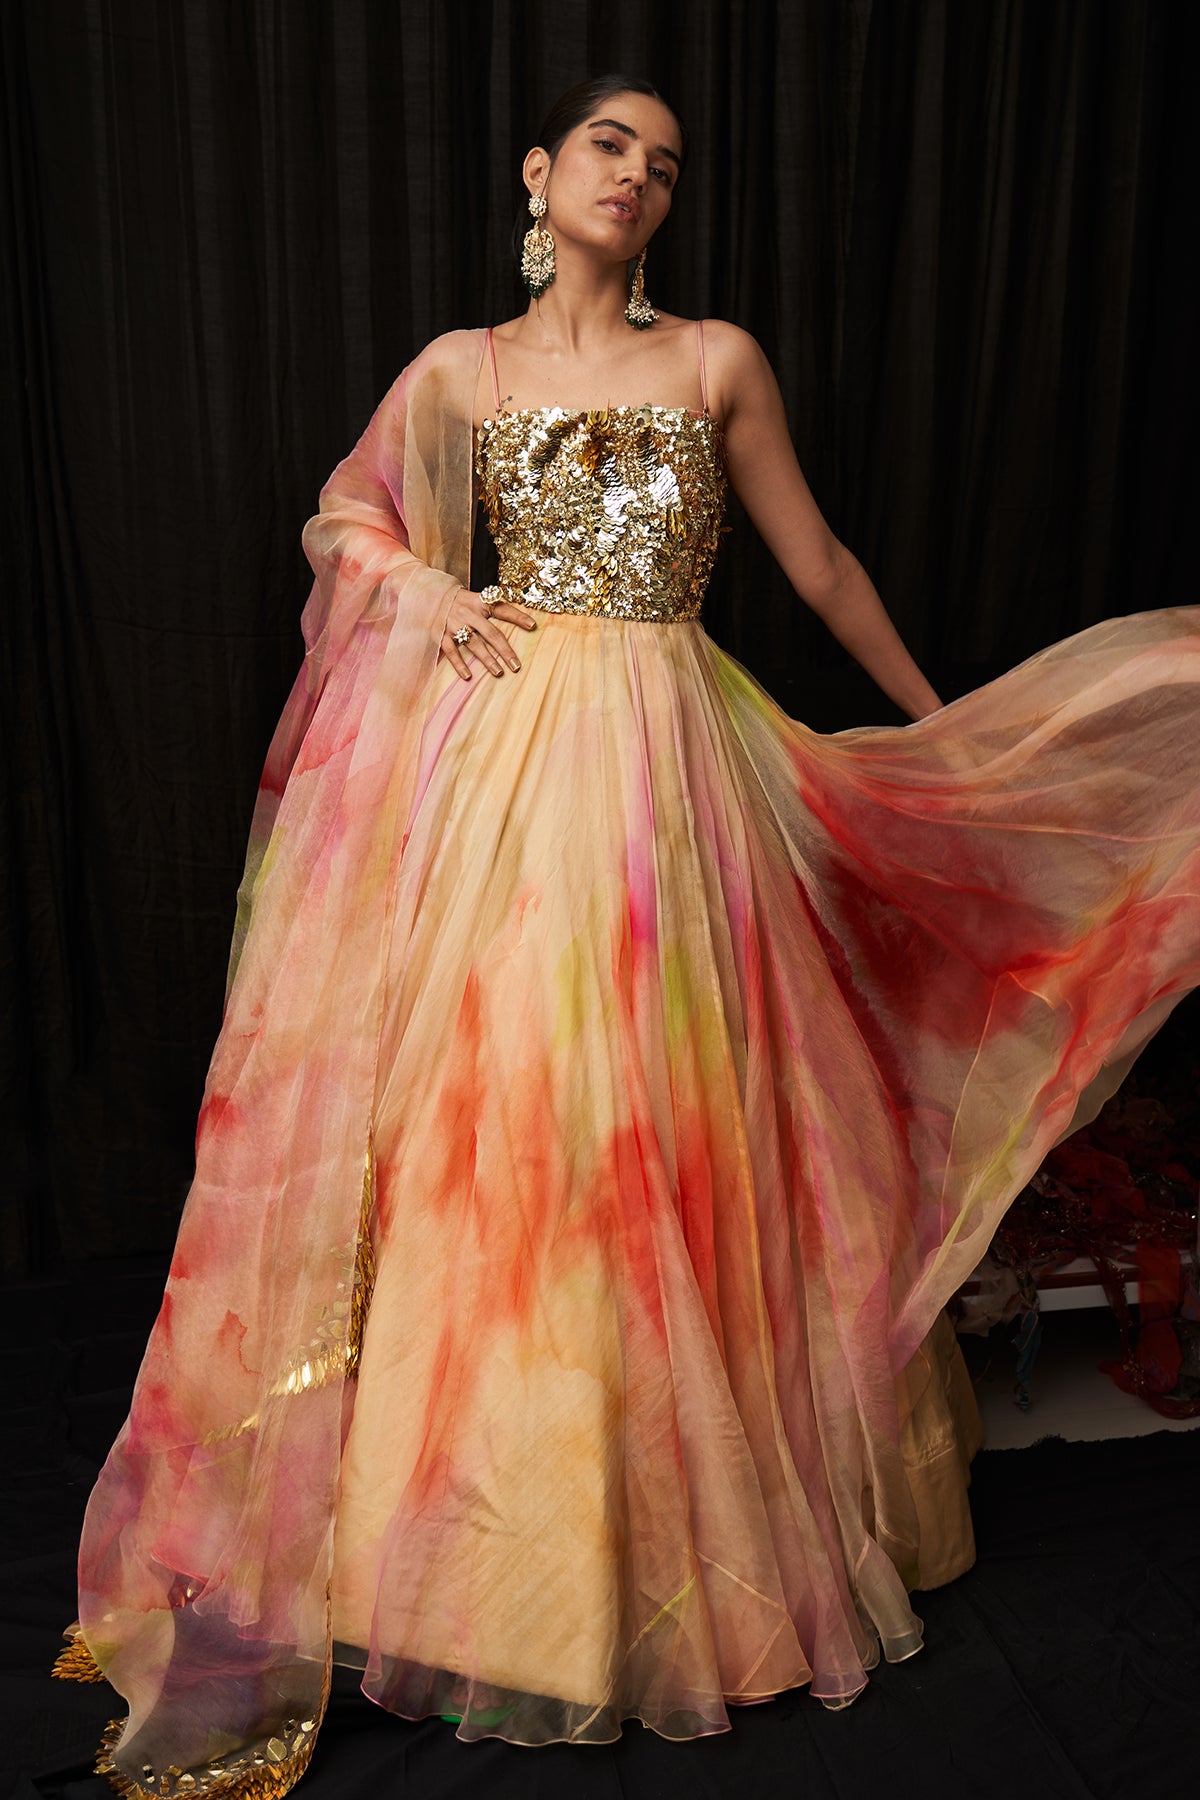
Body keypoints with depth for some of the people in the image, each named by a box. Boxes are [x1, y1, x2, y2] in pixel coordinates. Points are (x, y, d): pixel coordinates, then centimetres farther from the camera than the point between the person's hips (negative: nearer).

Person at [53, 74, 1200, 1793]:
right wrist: (427, 588, 0)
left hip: (670, 763, 0)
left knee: (660, 1124, 3)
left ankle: (682, 1520, 24)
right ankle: (495, 1521, 17)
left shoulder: (721, 360, 12)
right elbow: (340, 516, 22)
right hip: (497, 754, 0)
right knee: (490, 1112, -1)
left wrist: (938, 723, 20)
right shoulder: (459, 369, 13)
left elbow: (818, 563, 16)